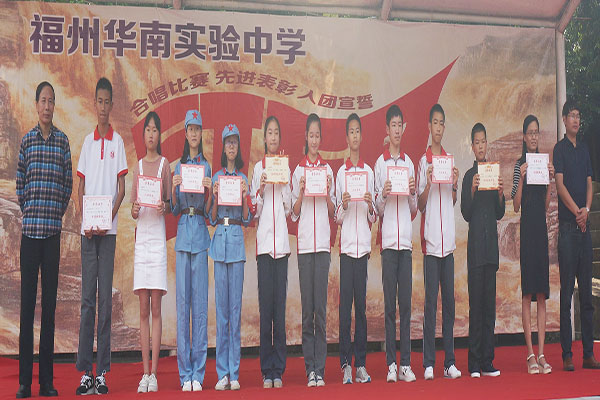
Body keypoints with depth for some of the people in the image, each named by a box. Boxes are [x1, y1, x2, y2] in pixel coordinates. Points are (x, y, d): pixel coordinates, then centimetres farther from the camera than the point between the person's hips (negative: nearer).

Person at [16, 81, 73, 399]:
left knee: (50, 303, 4)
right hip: (30, 229, -1)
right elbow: (19, 184, 10)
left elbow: (68, 183, 10)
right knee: (27, 302, 0)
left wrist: (57, 212, 4)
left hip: (53, 229, 1)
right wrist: (29, 212, 4)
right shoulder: (27, 140, 7)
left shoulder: (63, 141, 8)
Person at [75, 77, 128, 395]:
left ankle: (102, 372, 4)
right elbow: (81, 186, 10)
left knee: (105, 297, -1)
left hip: (109, 228, -2)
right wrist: (85, 221, -5)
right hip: (88, 228, 2)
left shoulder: (118, 141, 6)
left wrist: (108, 220, -10)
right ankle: (84, 372, 4)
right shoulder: (87, 141, 11)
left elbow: (121, 187, 3)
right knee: (87, 297, 1)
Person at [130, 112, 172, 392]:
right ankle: (144, 372, 4)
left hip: (158, 238, -3)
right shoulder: (138, 166, 13)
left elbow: (170, 204, 5)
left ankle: (154, 372, -1)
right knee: (143, 308, 1)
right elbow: (132, 209, 13)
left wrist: (164, 206, -17)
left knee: (155, 308, -4)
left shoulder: (165, 164, 6)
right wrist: (134, 210, -9)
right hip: (141, 238, 3)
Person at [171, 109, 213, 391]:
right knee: (182, 299, 0)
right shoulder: (178, 167, 14)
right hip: (182, 232, 2)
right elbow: (174, 209, 10)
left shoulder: (207, 167, 8)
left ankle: (198, 373, 3)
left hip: (200, 234, -2)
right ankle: (185, 373, 7)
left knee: (200, 300, -2)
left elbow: (208, 211, 4)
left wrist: (210, 191, -14)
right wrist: (173, 188, -8)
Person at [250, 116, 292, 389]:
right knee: (265, 306, -2)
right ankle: (267, 372, 5)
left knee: (280, 305, 0)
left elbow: (289, 208, 8)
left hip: (282, 240, 1)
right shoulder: (258, 168, 9)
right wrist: (260, 188, -11)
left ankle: (279, 371, 6)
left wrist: (285, 184, -5)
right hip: (263, 240, -1)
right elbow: (254, 209, 5)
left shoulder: (286, 167, 13)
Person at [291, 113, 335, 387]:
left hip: (323, 243, 0)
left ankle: (320, 369, 3)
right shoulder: (298, 170, 10)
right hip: (304, 243, 0)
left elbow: (333, 211, 10)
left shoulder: (328, 169, 11)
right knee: (307, 309, 0)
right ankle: (309, 369, 6)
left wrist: (328, 192, -7)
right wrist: (301, 193, -9)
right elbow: (293, 213, 7)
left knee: (321, 308, -2)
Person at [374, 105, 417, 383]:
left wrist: (413, 192, -4)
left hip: (406, 237, 3)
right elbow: (377, 207, 3)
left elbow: (414, 208, 16)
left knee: (406, 302, 3)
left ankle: (406, 363, 7)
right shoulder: (380, 163, 4)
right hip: (387, 237, -3)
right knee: (390, 303, -1)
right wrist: (383, 194, -16)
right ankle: (391, 364, 4)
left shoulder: (409, 162, 14)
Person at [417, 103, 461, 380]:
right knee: (430, 300, -4)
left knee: (449, 300, 6)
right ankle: (429, 363, 2)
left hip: (448, 238, 4)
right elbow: (420, 205, -3)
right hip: (430, 238, -4)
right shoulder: (424, 161, 1)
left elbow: (453, 201, 15)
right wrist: (428, 183, -19)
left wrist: (455, 185, -3)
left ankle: (450, 362, 12)